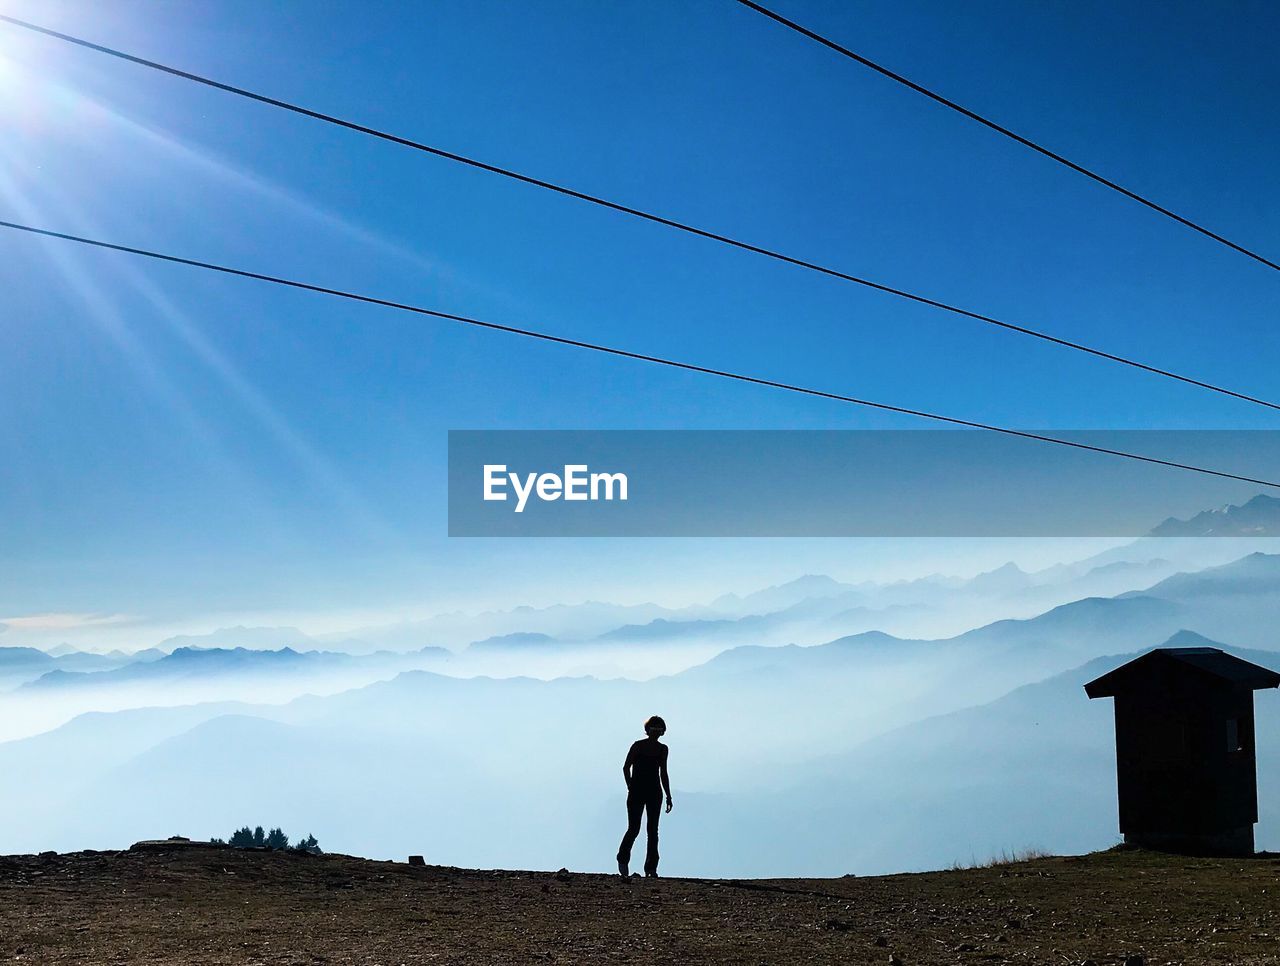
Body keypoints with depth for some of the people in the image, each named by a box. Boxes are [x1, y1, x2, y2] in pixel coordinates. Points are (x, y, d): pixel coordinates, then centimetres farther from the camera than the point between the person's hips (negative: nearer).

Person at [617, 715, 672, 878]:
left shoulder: (663, 749, 8)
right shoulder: (638, 746, -4)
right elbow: (626, 768, 0)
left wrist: (668, 796, 12)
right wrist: (630, 788, -7)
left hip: (655, 793, 4)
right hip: (637, 792, -4)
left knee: (653, 830, 0)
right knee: (634, 829, -6)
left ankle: (651, 868, 4)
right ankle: (623, 860, 17)